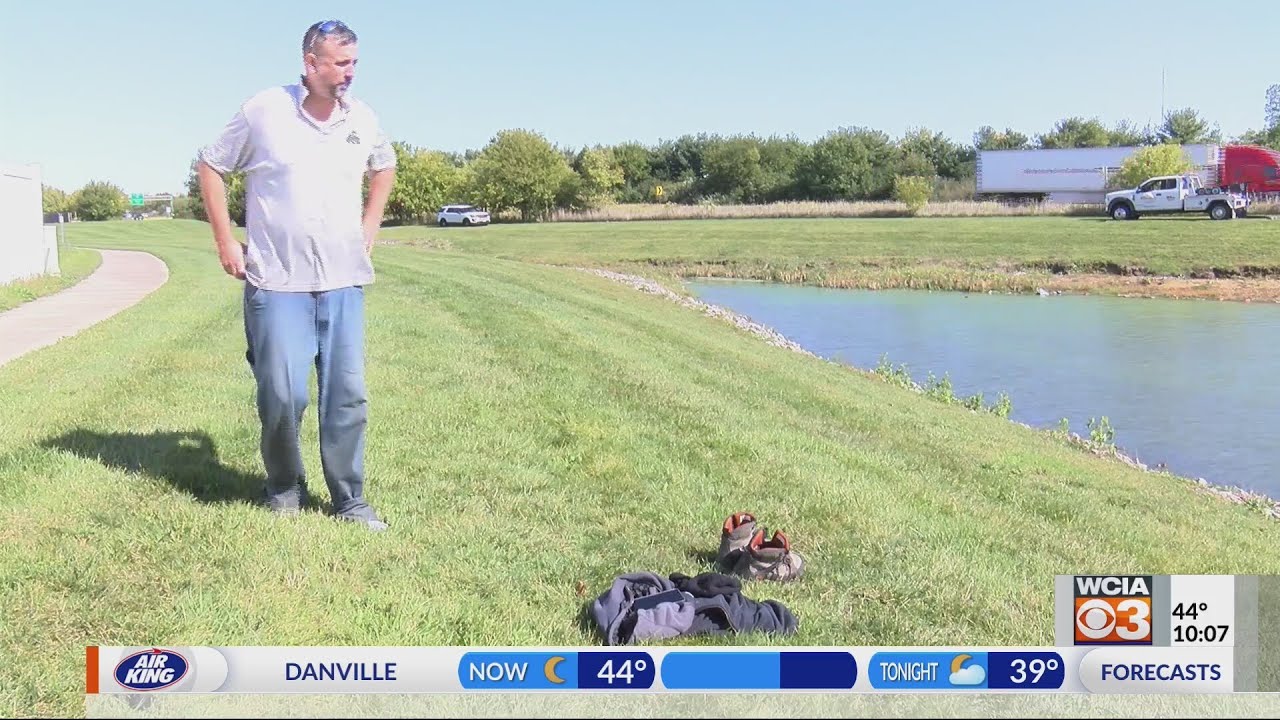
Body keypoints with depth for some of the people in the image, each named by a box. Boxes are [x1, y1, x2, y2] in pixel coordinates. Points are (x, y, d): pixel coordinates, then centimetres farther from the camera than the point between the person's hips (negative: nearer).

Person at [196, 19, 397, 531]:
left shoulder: (362, 120, 5)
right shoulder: (264, 112, -6)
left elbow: (384, 169, 25)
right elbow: (210, 167, 5)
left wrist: (369, 229, 16)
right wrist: (225, 241, 1)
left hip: (344, 283, 4)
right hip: (278, 283, -3)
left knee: (347, 394, 4)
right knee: (283, 395, -4)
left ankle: (350, 500, 15)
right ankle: (285, 488, 20)